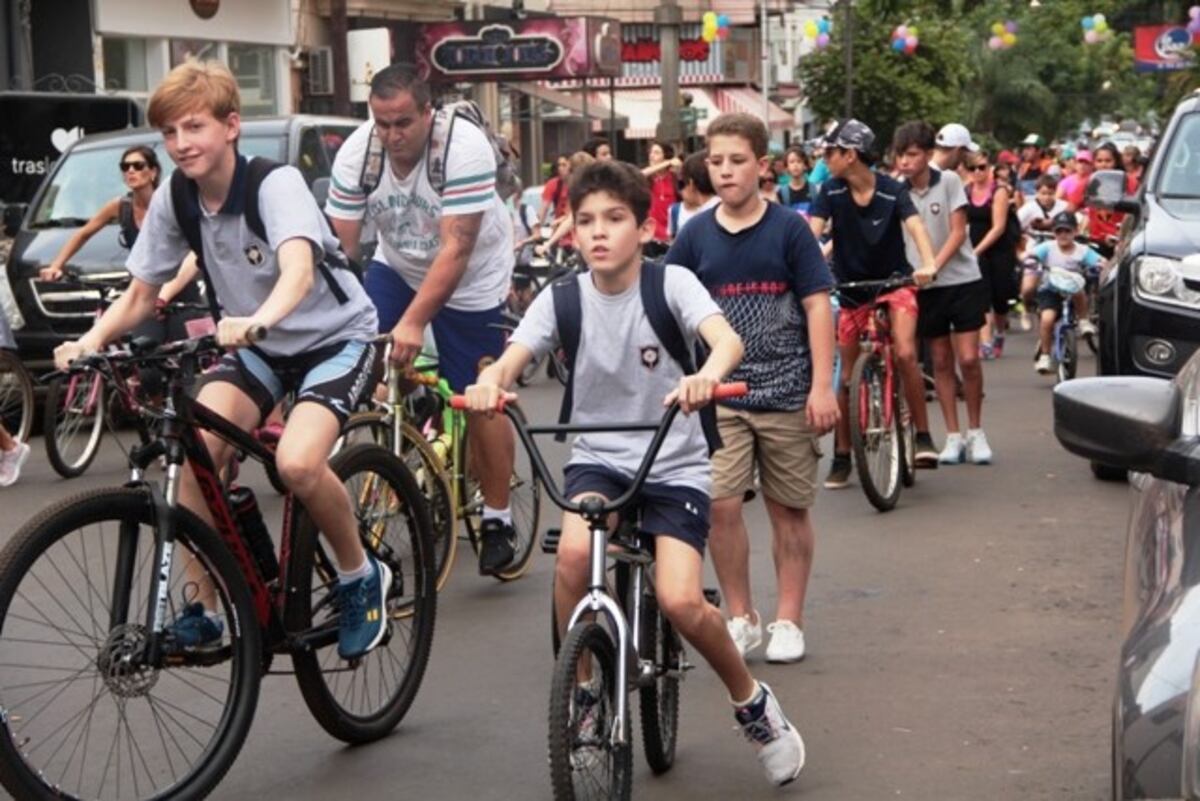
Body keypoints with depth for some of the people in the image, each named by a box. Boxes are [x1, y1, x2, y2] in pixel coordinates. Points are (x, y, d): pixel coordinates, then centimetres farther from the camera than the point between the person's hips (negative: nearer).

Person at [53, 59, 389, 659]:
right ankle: (203, 608, -5)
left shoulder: (276, 184, -24)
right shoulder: (173, 202, -8)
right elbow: (139, 296, -2)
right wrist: (90, 342, -22)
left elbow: (297, 266, -42)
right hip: (255, 346, 5)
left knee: (296, 463, -29)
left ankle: (361, 577, -2)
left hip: (334, 336, -5)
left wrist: (258, 320, -63)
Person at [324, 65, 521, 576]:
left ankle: (498, 519, 15)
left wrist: (413, 322, -41)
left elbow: (456, 249, -34)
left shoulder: (464, 149, -30)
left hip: (469, 278, -4)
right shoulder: (357, 152, -19)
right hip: (398, 267, 4)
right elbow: (338, 245, -17)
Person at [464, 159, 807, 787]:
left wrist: (707, 375, -50)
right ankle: (582, 697, -7)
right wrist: (490, 382, -41)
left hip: (674, 465, -2)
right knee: (574, 554, -30)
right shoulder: (562, 298, -3)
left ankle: (752, 704, 9)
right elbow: (513, 357, -16)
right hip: (597, 458, 2)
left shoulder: (672, 283, -9)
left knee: (681, 601, -21)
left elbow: (727, 338, -27)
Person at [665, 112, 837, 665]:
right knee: (720, 506, -7)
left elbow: (817, 306, -2)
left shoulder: (788, 229, -2)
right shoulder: (697, 235, 3)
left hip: (786, 393, -1)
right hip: (720, 394, 1)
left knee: (789, 509, 7)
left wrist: (822, 385, -8)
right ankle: (741, 618, 8)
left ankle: (788, 620, 19)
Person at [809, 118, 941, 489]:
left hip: (894, 282, -3)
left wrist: (928, 264, -44)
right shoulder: (831, 192, -8)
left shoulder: (892, 190, -13)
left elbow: (915, 226, -25)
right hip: (852, 289, 3)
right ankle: (842, 455, 18)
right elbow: (813, 230, -18)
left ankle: (923, 436, -12)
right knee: (848, 377, 5)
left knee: (905, 354, -25)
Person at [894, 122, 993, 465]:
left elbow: (958, 233, -11)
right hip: (925, 286, 2)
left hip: (962, 279, -2)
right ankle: (954, 436, 13)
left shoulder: (948, 181, -8)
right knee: (941, 362, 6)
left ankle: (976, 432, 9)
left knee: (968, 359, -6)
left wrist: (935, 264, -24)